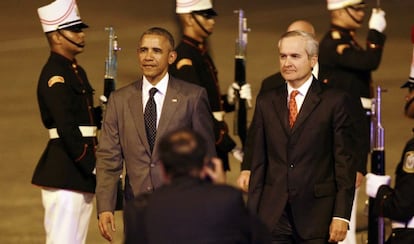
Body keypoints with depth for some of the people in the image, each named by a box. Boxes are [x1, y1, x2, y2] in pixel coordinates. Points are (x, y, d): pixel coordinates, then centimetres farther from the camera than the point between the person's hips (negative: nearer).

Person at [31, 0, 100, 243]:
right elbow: (66, 128, -20)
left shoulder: (76, 72, 18)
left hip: (81, 171, 10)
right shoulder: (55, 75, -14)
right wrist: (91, 166, -20)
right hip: (64, 172, -10)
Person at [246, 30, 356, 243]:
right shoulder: (266, 102, 12)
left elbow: (345, 162, -3)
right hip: (272, 215, 3)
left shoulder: (335, 101, 0)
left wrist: (341, 216, -9)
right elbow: (258, 162, 12)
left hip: (317, 216, -3)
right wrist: (252, 214, 6)